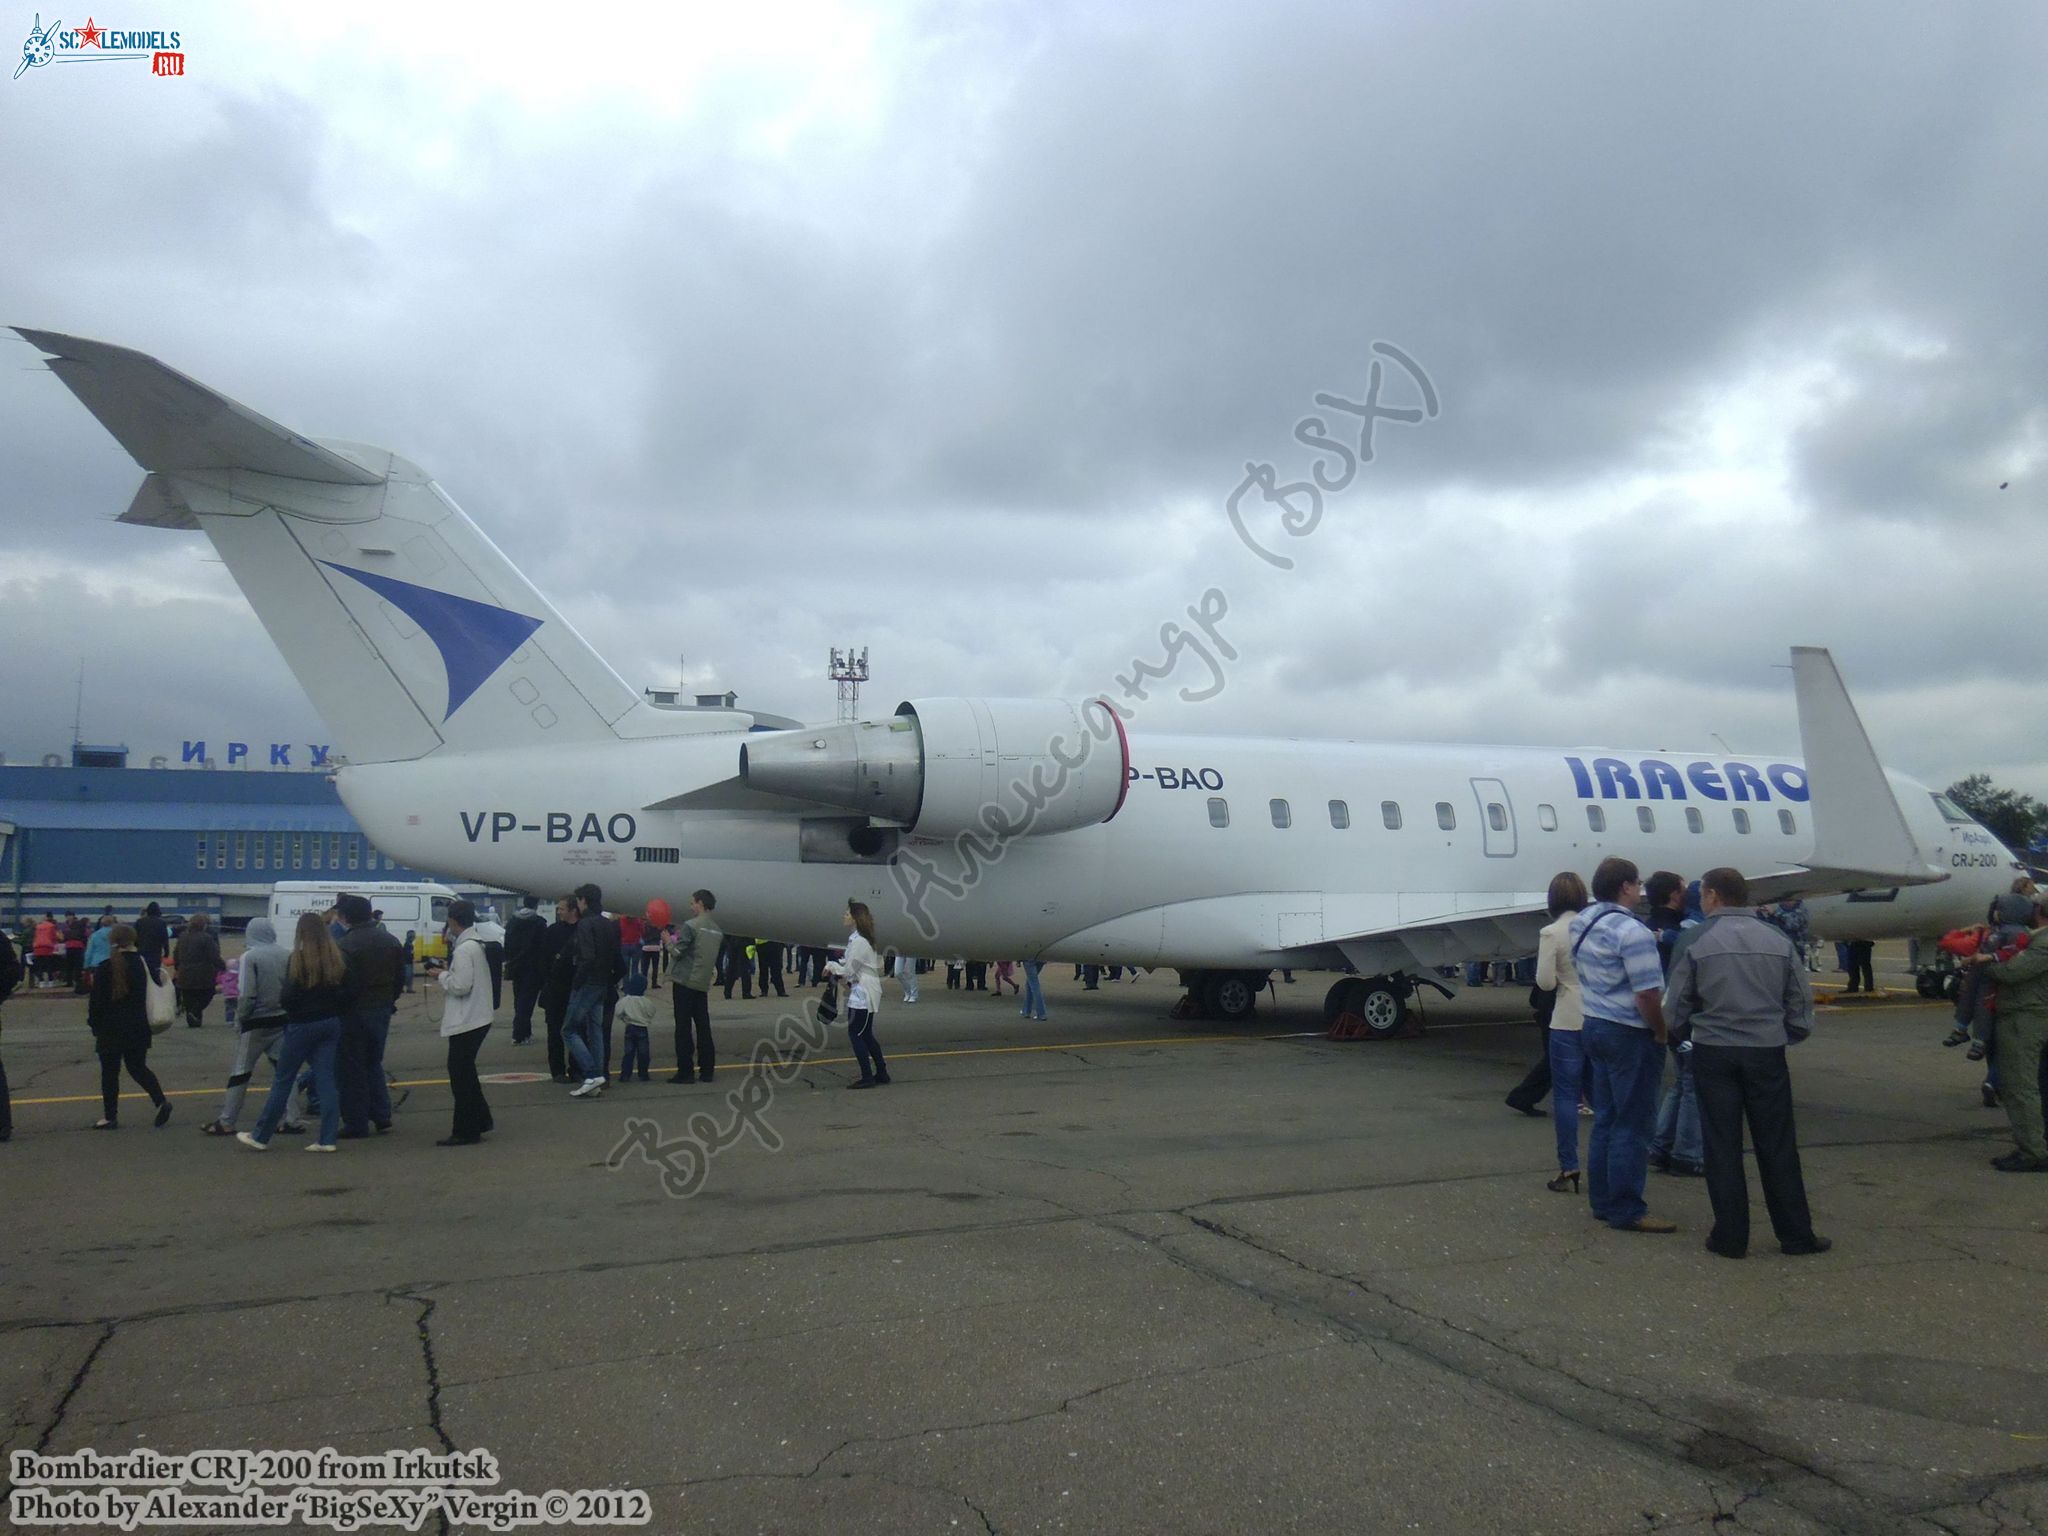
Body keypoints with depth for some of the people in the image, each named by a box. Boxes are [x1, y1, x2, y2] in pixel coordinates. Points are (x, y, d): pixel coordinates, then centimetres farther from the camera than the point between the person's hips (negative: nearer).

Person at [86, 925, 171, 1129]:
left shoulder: (106, 967, -12)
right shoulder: (141, 964, 1)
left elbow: (97, 1001, -9)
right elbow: (146, 997, 9)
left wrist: (95, 1026, 3)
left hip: (111, 1029, -4)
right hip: (138, 1027, 4)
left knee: (109, 1072, 6)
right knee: (138, 1068, 14)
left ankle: (110, 1117, 11)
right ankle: (161, 1101, -4)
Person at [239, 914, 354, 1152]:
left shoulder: (298, 959, -13)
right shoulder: (337, 960, 1)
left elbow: (289, 996, -15)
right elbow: (349, 994, 2)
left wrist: (282, 1002, 6)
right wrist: (336, 1014, 12)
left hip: (302, 1025, -4)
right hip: (330, 1024, 4)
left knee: (282, 1081, 7)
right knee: (326, 1080, 6)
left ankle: (261, 1137, 17)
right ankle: (328, 1139, 4)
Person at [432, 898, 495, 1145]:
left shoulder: (464, 950, -19)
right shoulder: (478, 944, 10)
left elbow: (460, 986, -23)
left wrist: (442, 976, -8)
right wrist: (447, 975, 12)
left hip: (466, 1021, -9)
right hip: (477, 1017, 10)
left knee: (460, 1074, 0)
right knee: (465, 1072, 19)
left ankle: (466, 1131, 7)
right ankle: (479, 1122, 27)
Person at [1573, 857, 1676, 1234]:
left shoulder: (1581, 922, 7)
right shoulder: (1631, 932, -20)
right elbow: (1647, 994, -23)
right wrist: (1661, 1032, -9)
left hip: (1593, 1025, 9)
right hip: (1629, 1034, -9)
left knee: (1605, 1118, 15)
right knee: (1632, 1125, -2)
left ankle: (1602, 1200, 21)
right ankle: (1626, 1210, 3)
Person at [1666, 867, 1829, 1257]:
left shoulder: (1697, 942, -6)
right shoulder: (1778, 940, 1)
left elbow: (1675, 1009, -3)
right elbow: (1801, 1003, 4)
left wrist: (1691, 1034, 16)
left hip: (1713, 1054, -2)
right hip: (1767, 1053, 2)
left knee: (1722, 1147, 5)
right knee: (1777, 1147, 10)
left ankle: (1730, 1237, 9)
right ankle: (1796, 1235, 17)